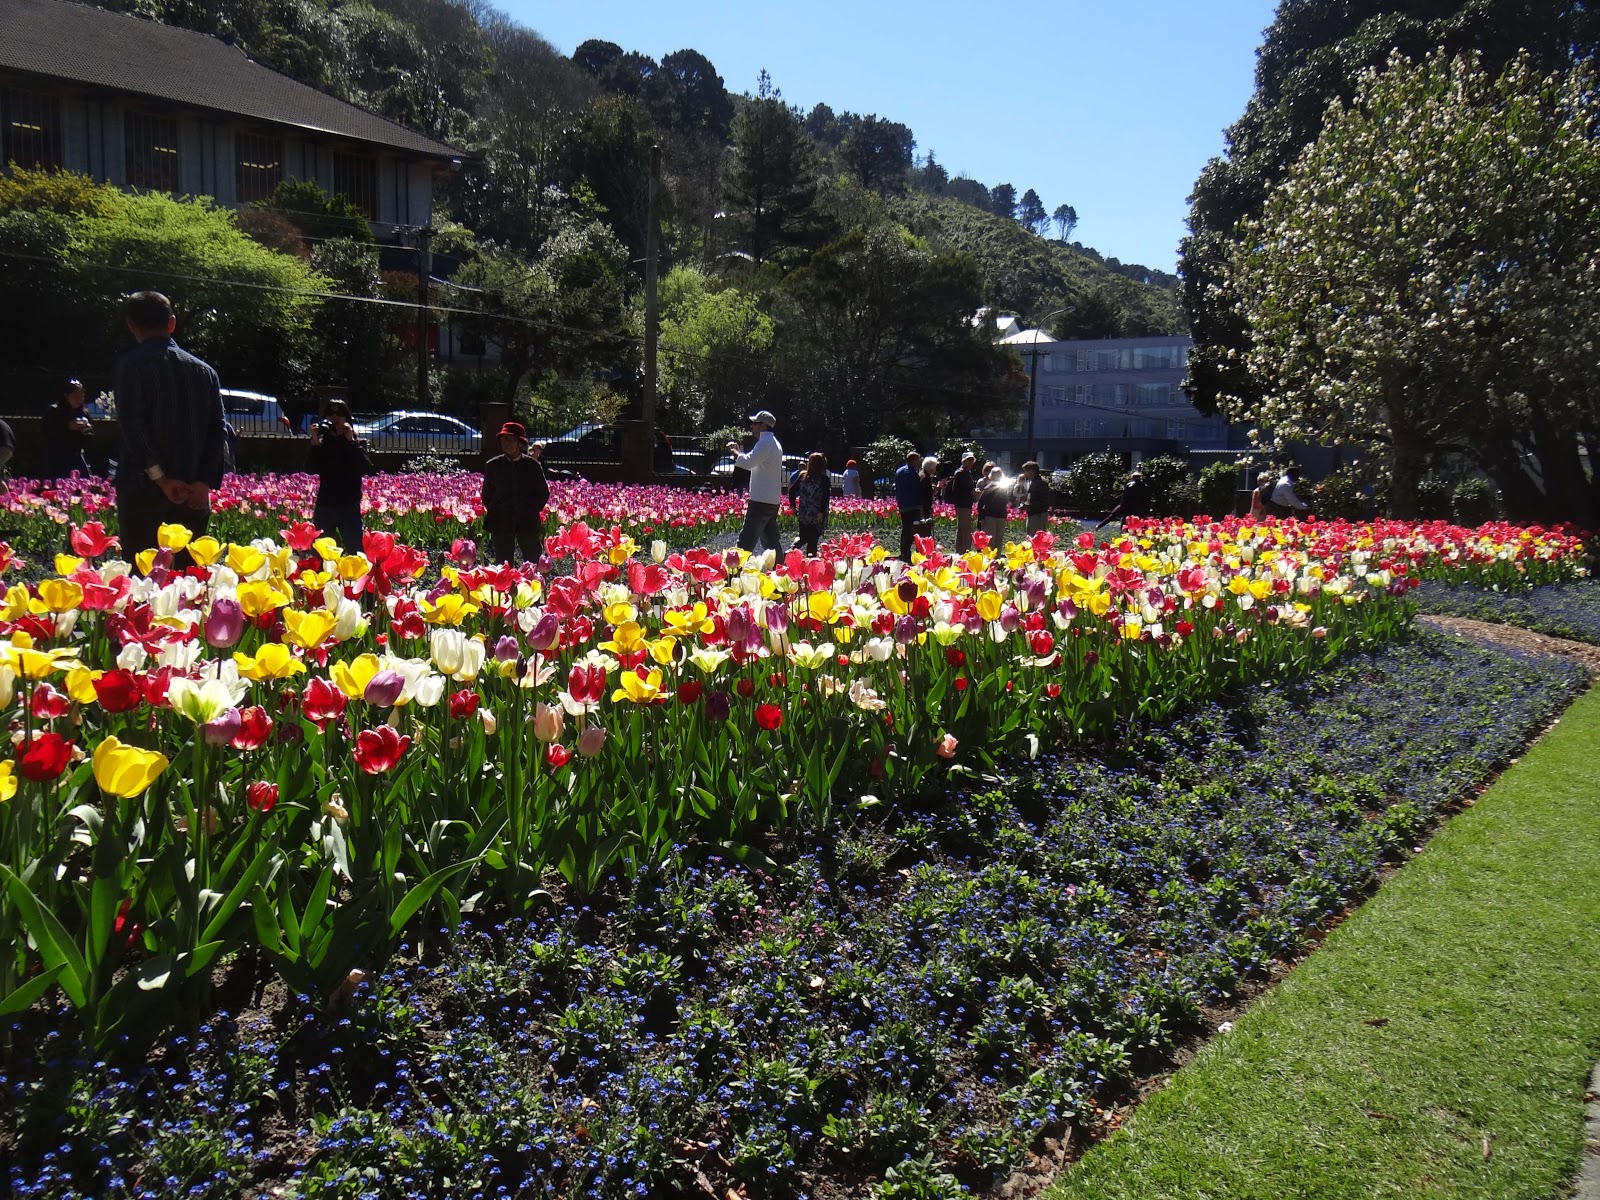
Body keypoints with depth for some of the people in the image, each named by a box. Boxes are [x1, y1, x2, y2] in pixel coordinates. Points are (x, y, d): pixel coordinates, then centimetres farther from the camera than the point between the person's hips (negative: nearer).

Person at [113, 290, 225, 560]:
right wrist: (204, 481, -2)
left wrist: (159, 475, -12)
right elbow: (217, 430, 5)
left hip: (143, 488, -4)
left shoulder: (131, 364, -2)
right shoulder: (204, 371, 12)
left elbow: (132, 424, -12)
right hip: (193, 493, 4)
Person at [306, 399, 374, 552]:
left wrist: (351, 441, -14)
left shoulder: (357, 443, 4)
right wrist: (315, 443, -12)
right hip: (324, 505, 2)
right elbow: (311, 470, -3)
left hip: (349, 506, -2)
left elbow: (369, 469, -13)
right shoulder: (322, 441, 9)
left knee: (354, 551, -2)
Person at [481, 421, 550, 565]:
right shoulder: (493, 465, 6)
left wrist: (532, 511, 0)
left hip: (528, 522, 0)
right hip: (501, 523, 0)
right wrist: (494, 512, 1)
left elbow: (544, 493, 10)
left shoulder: (533, 465, 4)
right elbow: (486, 495, 12)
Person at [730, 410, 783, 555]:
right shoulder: (773, 443, 19)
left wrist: (735, 452, -6)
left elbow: (747, 462, -24)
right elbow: (754, 464, 27)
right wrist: (739, 451, 18)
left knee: (746, 543, -13)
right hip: (772, 501, 10)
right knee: (771, 542, 15)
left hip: (761, 501, -10)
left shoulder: (765, 443, -13)